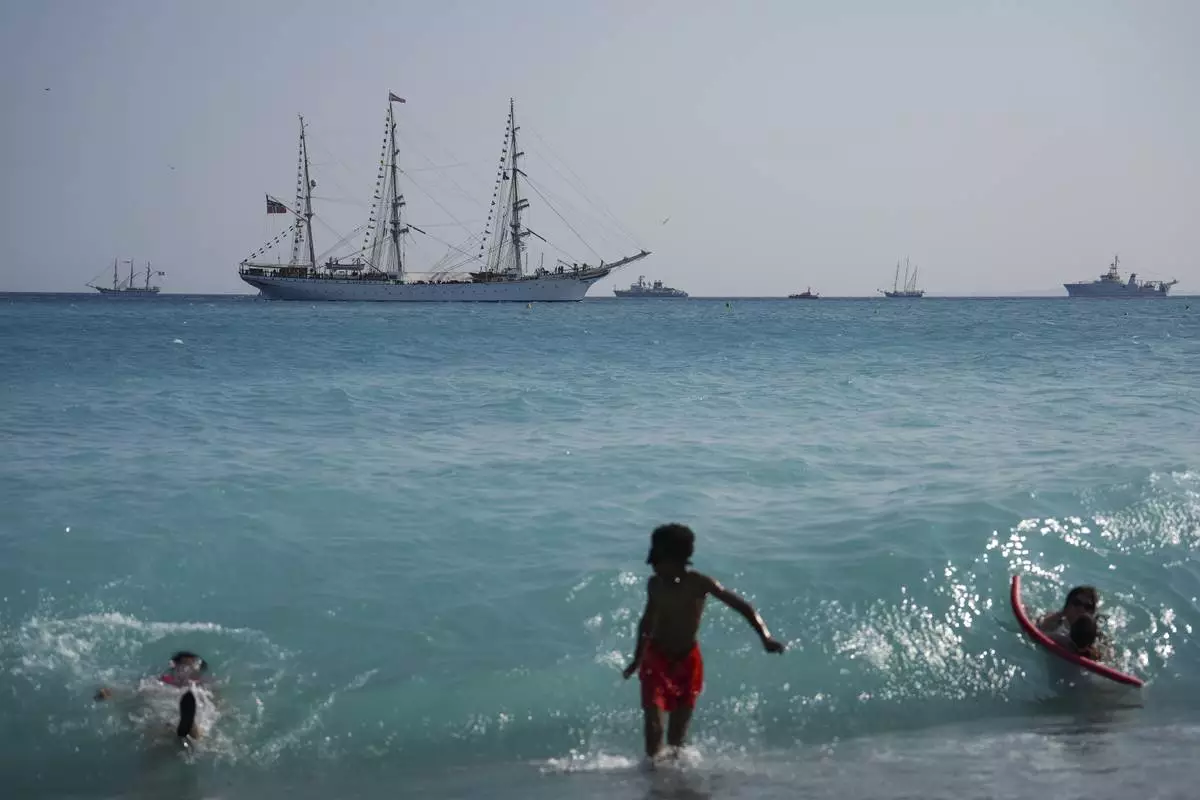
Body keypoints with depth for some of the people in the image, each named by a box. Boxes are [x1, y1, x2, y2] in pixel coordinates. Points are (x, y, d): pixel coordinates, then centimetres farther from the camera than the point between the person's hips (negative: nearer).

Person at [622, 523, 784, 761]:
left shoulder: (699, 584, -15)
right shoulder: (655, 585, -5)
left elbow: (743, 606, -15)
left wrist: (765, 637, -28)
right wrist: (637, 659, 21)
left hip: (687, 661, -1)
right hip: (656, 659, 1)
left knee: (678, 731, 6)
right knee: (654, 722, -16)